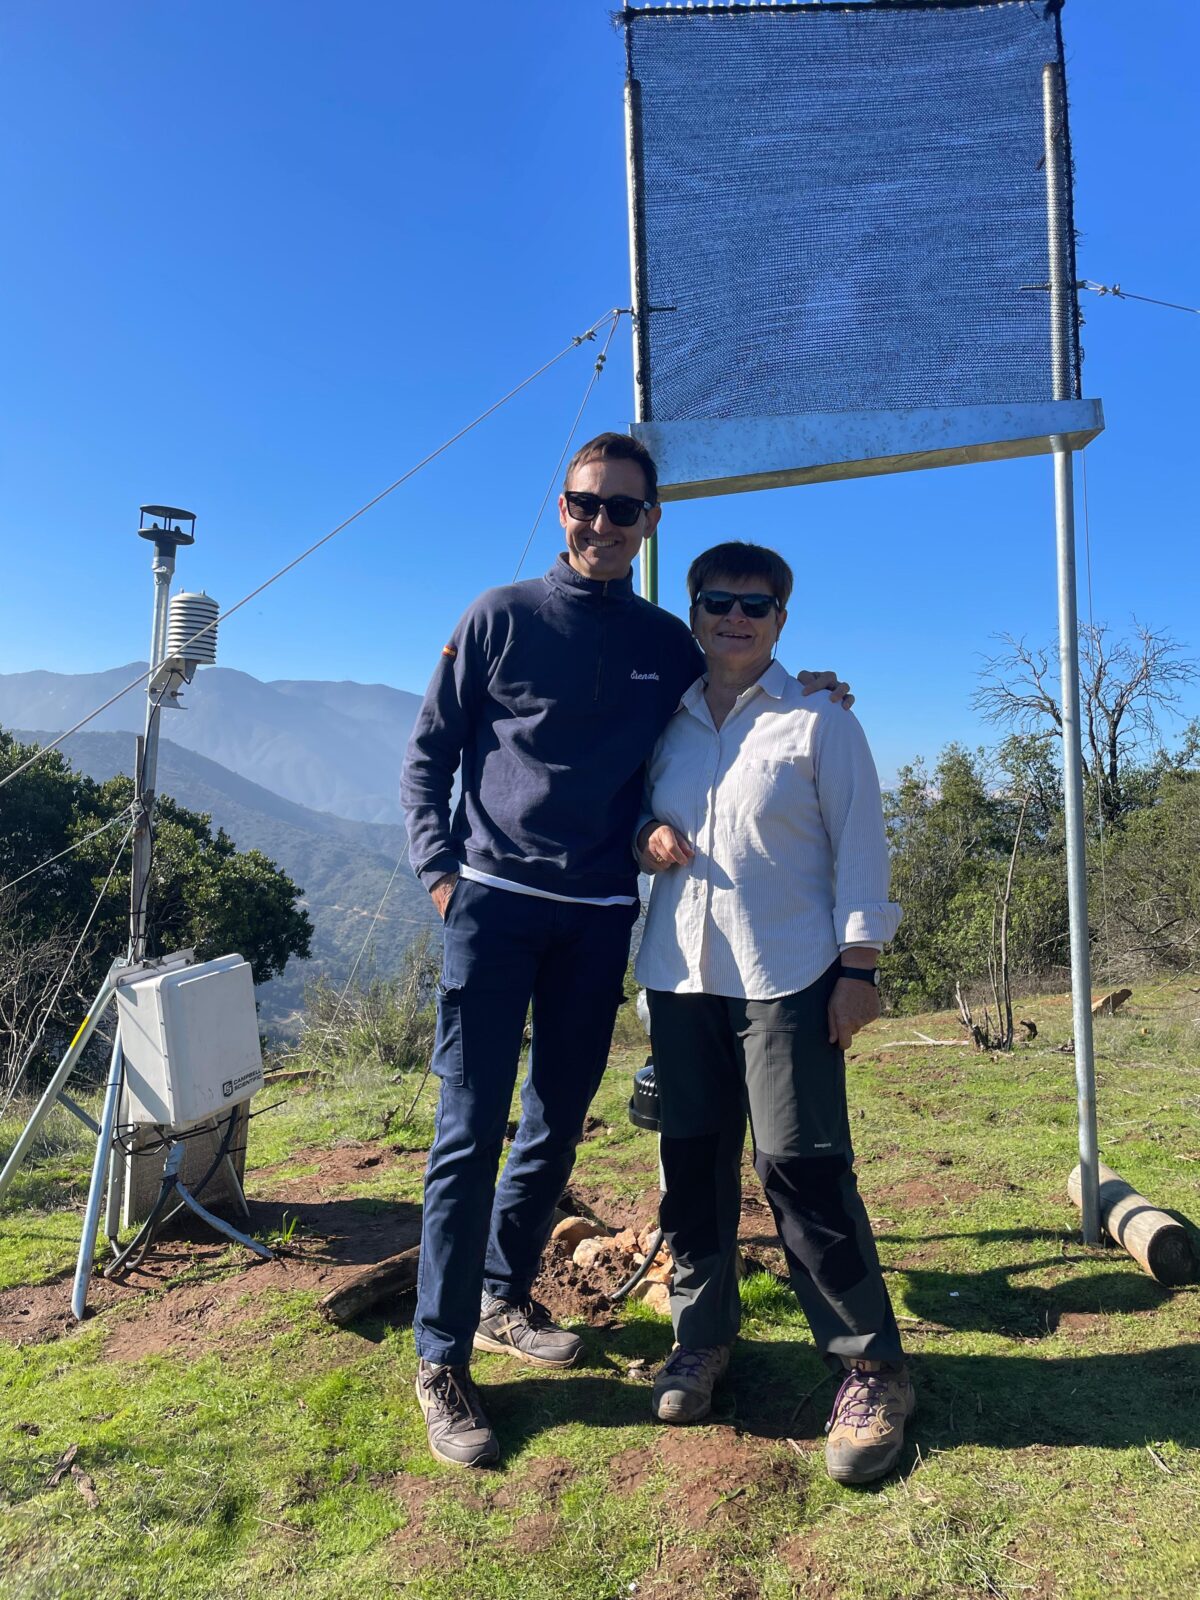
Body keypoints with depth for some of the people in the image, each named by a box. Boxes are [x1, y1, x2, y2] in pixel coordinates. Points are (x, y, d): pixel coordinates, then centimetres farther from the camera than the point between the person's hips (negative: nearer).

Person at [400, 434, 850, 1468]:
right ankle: (443, 1356, 10)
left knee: (559, 1123, 12)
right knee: (472, 1127, -3)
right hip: (494, 902, -3)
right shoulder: (502, 618, 3)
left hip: (599, 917, 4)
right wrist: (439, 868, -8)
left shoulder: (669, 644, 11)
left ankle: (507, 1300, 32)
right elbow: (429, 752, 4)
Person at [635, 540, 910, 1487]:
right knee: (694, 1161, 10)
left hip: (788, 980, -4)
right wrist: (642, 837, -3)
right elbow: (635, 821, 21)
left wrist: (859, 968, -8)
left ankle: (871, 1366, 12)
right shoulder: (665, 728, 12)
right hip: (683, 976, 4)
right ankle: (703, 1332, 28)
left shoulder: (820, 726, 1)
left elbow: (859, 850, -1)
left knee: (802, 1166, -5)